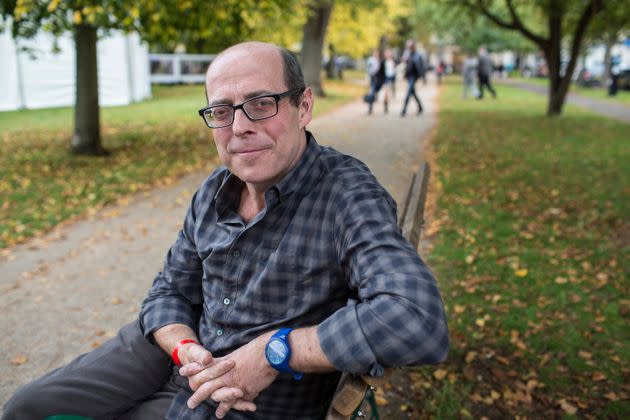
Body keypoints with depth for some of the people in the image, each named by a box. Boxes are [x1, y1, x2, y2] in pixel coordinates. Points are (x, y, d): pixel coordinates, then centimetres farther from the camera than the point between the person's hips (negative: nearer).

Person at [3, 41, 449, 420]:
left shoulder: (349, 196, -25)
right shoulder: (213, 194, -1)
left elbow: (418, 322, -40)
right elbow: (169, 291, 8)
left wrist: (273, 351, -31)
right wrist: (186, 350, -15)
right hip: (179, 352, 6)